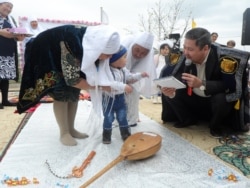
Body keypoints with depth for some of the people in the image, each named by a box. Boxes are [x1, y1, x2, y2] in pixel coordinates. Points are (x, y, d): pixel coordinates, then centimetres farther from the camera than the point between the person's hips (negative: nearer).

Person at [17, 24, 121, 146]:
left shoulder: (93, 40, -19)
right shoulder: (73, 44, -43)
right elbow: (71, 79, -36)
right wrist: (99, 86, -28)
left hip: (66, 54, 7)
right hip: (44, 54, -7)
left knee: (74, 92, 0)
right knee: (61, 93, -15)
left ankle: (71, 129, 12)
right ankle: (64, 133, -2)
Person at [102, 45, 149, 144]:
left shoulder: (123, 70, 2)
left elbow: (130, 78, 16)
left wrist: (140, 75, 6)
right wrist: (124, 86, -40)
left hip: (121, 97, 6)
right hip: (110, 99, -6)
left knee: (122, 117, 15)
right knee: (108, 118, 5)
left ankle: (126, 134, 28)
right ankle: (106, 136, 21)